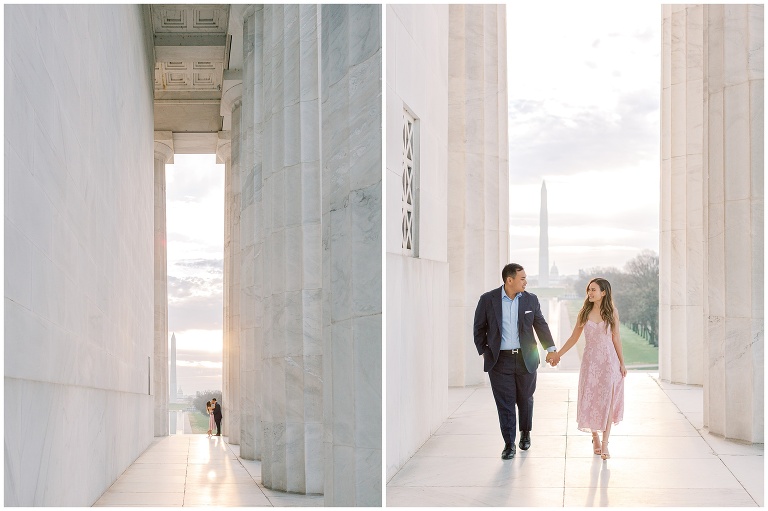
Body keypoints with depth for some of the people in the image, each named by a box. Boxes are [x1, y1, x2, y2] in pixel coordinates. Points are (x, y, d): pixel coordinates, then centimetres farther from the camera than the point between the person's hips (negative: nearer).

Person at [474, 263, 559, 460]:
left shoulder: (531, 300, 2)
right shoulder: (488, 300, -4)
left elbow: (541, 325, 9)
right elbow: (479, 328, 5)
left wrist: (550, 348, 3)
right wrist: (484, 352, 1)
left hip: (526, 359, 2)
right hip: (500, 361, -2)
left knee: (525, 399, 14)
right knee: (505, 403, -1)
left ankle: (525, 433, 37)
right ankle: (509, 444, 7)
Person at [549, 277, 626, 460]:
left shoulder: (612, 312, 1)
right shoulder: (584, 312, 4)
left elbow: (616, 338, 4)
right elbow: (574, 337, 10)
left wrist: (622, 363, 2)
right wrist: (558, 354, 7)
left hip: (609, 360, -2)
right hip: (590, 360, 2)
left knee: (607, 400, -6)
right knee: (590, 400, 2)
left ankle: (604, 444, -5)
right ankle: (595, 438, 18)